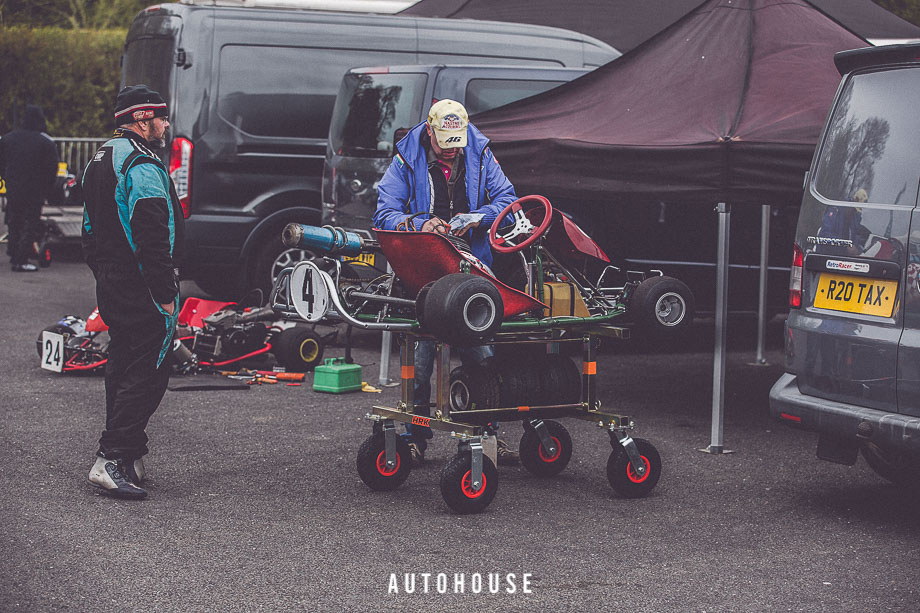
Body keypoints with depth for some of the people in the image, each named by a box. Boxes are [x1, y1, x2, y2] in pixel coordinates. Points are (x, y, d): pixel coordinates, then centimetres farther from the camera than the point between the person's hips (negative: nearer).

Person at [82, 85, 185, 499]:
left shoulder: (100, 161, 17)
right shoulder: (143, 166, -17)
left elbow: (91, 231, 22)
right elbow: (153, 239, -23)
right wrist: (165, 294, -21)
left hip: (110, 288, 11)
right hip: (141, 290, -10)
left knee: (123, 367, 16)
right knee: (147, 373, -9)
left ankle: (129, 458, 22)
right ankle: (112, 460, -14)